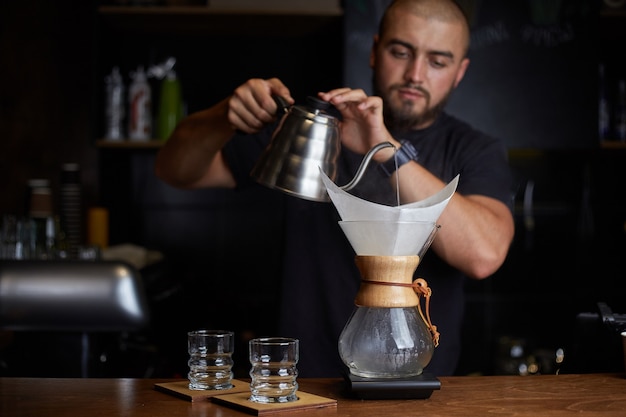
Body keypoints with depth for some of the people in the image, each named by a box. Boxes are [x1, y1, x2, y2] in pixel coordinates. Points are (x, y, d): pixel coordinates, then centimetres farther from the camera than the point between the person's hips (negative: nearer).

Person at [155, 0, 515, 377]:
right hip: (306, 378, -2)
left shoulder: (477, 152, 0)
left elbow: (484, 255, -21)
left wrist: (390, 150, -28)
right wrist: (225, 117, -12)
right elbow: (176, 172, 9)